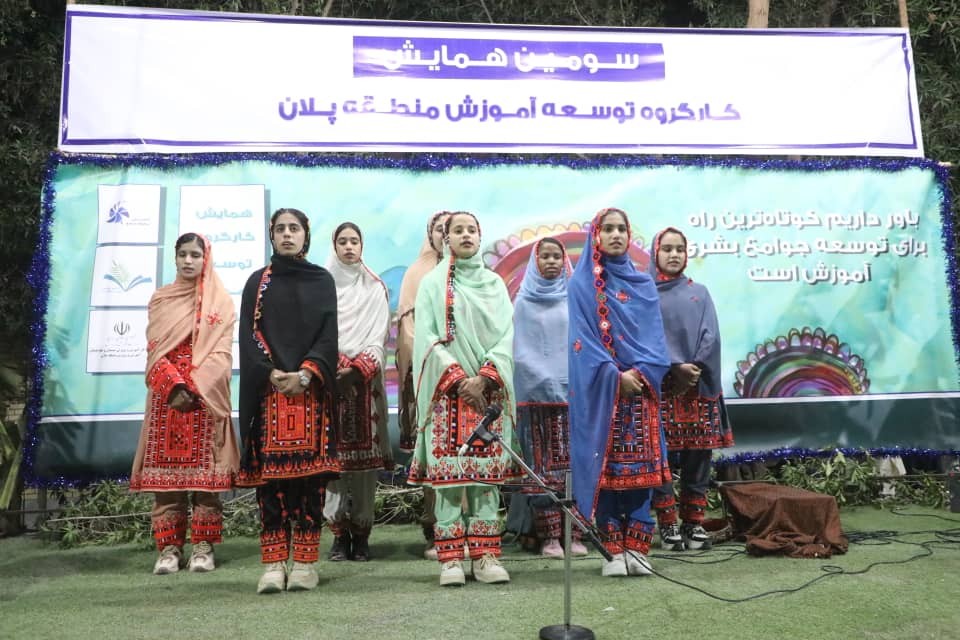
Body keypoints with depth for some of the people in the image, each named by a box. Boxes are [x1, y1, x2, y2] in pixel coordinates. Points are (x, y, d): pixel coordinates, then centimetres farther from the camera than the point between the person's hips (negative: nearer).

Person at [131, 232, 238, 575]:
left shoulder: (221, 301, 6)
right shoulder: (160, 299, 12)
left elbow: (221, 352, -1)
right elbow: (154, 350, 4)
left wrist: (195, 387, -14)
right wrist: (174, 386, -12)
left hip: (207, 396, -2)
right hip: (167, 395, 2)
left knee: (205, 470, -2)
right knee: (166, 469, 0)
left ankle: (203, 547, 4)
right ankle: (169, 547, 7)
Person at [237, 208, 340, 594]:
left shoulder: (322, 281, 11)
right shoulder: (257, 282, 13)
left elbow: (329, 334, 1)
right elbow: (249, 336, 4)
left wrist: (306, 374, -14)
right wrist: (271, 374, -11)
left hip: (311, 389, 0)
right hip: (267, 391, 1)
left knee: (309, 471, -3)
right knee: (270, 472, -3)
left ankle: (305, 561, 3)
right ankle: (273, 563, 2)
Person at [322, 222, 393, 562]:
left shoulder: (375, 288, 10)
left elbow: (378, 335, 3)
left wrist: (356, 367, -11)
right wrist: (337, 366, -11)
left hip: (365, 380, 0)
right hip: (330, 378, 0)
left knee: (365, 456, -2)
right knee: (333, 454, -3)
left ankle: (361, 532, 5)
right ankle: (339, 533, 4)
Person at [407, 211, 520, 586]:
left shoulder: (494, 283, 13)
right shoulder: (432, 283, 7)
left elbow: (507, 334, 4)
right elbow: (427, 337, -1)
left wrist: (484, 377, -10)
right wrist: (458, 379, -10)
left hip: (488, 391, 2)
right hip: (447, 390, -2)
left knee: (487, 471, 0)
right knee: (448, 471, -4)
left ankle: (485, 555, 6)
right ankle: (451, 557, 2)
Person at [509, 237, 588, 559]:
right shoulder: (523, 302, 9)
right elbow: (519, 350, 4)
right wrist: (544, 380, -7)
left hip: (573, 392, 1)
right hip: (537, 394, -1)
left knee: (574, 462, 0)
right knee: (543, 464, -2)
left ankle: (574, 533, 6)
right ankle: (548, 535, 3)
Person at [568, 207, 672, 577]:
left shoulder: (643, 283, 14)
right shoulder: (581, 284, 3)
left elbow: (654, 336, 6)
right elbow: (582, 338, -5)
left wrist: (641, 372, -11)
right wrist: (615, 376, -14)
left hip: (640, 386, 3)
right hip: (600, 389, -3)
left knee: (639, 467, 2)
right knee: (605, 467, -2)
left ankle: (637, 548, 11)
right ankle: (613, 551, 6)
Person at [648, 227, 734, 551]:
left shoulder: (699, 293, 15)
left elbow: (711, 336, 4)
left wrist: (695, 367, -11)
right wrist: (676, 367, -14)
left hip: (699, 386, 3)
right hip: (659, 387, -3)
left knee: (698, 455, 4)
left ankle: (694, 522, 14)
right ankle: (667, 524, 6)